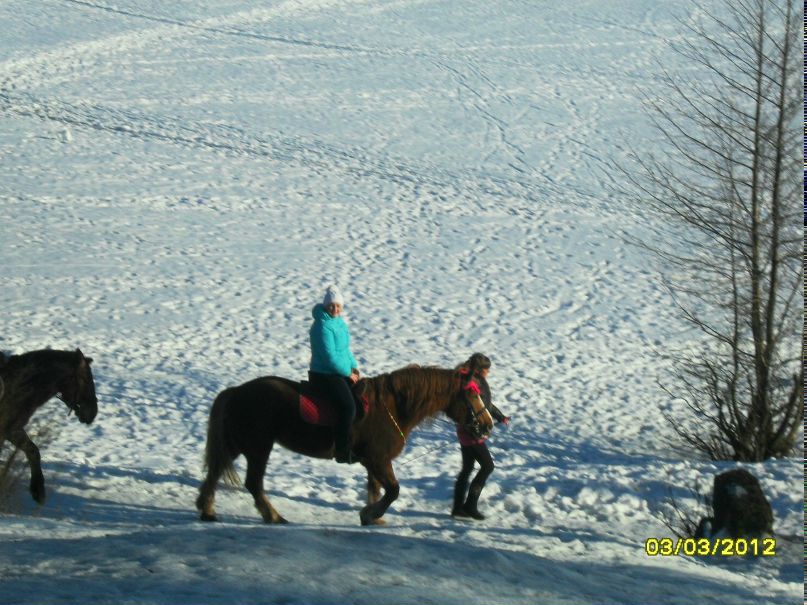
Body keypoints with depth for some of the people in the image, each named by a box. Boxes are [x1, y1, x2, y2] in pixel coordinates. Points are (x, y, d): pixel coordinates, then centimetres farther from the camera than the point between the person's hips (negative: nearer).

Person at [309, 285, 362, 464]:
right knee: (348, 406, -24)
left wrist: (354, 366, 7)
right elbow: (330, 357, -22)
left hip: (341, 372, 10)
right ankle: (342, 452, -18)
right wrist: (348, 373, -12)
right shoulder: (322, 326, -20)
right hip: (323, 375, -10)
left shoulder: (339, 322, 10)